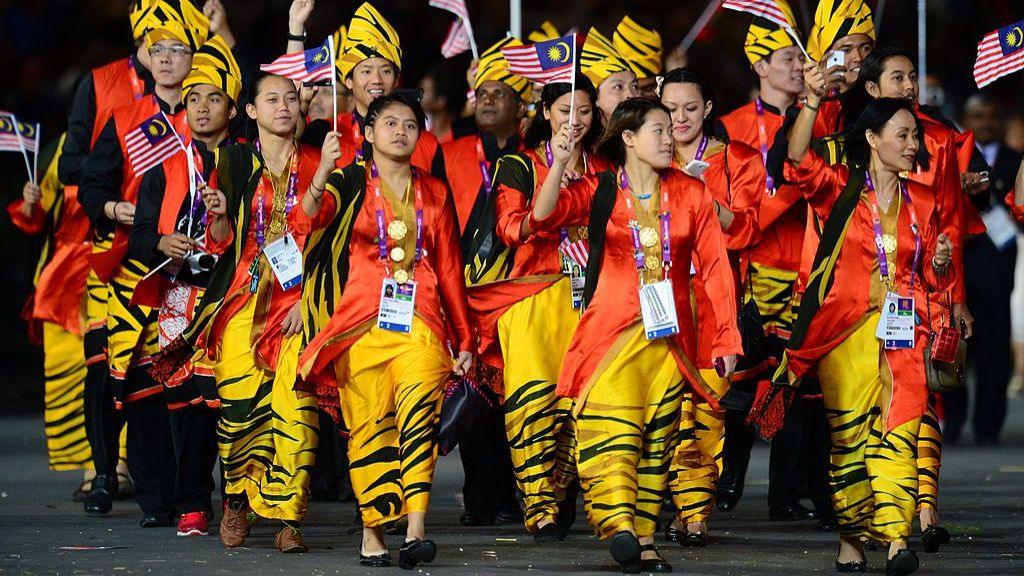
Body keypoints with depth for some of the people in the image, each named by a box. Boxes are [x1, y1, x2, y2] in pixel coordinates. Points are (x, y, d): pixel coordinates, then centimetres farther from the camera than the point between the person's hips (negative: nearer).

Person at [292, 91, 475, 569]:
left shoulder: (434, 193, 18)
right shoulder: (349, 184, 8)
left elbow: (449, 268, 20)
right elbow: (303, 223, -9)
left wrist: (465, 337, 17)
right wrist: (321, 181, -26)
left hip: (419, 322, 1)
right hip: (362, 323, -1)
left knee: (419, 406, -21)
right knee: (369, 424, -8)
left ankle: (416, 529, -29)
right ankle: (371, 531, 0)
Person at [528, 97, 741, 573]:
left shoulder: (690, 194, 8)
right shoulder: (598, 191, 2)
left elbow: (716, 266, 4)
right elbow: (542, 219, -13)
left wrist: (726, 337, -2)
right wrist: (559, 163, -24)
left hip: (669, 336, 3)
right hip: (612, 332, -3)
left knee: (656, 440, 4)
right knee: (612, 429, -19)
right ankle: (620, 524, -31)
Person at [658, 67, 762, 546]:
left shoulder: (739, 162, 11)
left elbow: (744, 230, 1)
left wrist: (704, 194, -13)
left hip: (716, 294, -1)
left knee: (710, 403, -9)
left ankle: (696, 513, -7)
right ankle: (690, 511, -10)